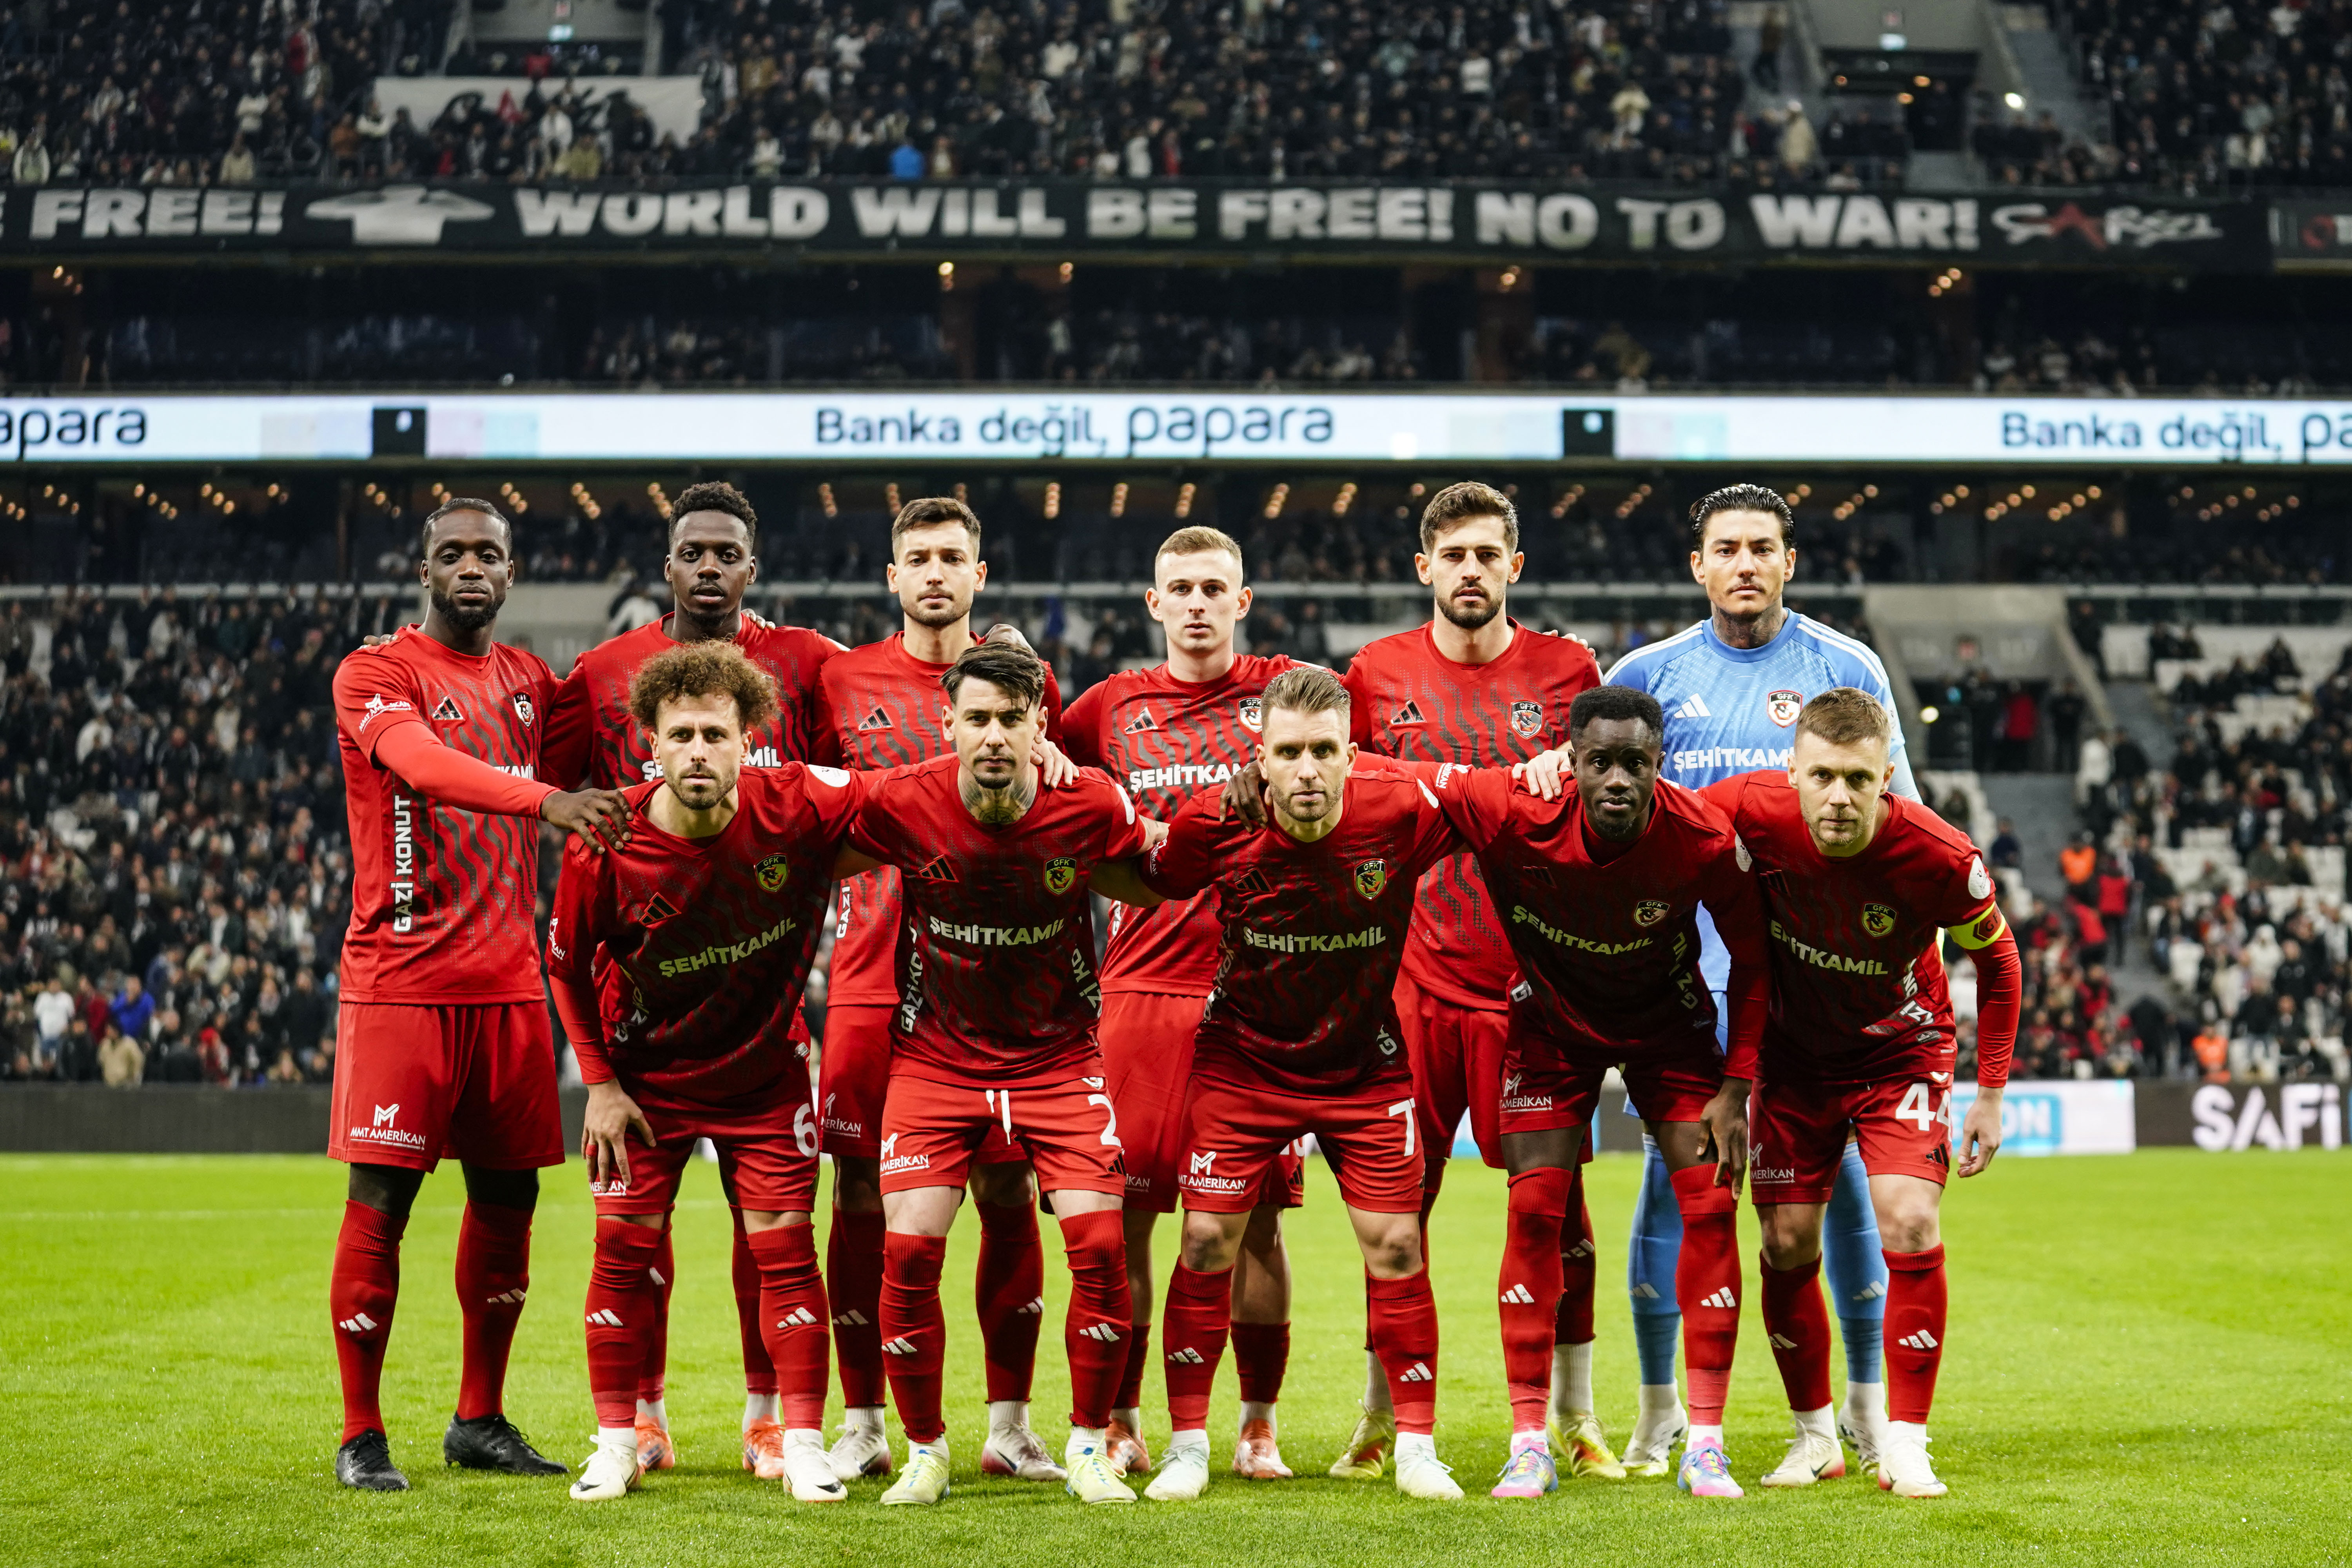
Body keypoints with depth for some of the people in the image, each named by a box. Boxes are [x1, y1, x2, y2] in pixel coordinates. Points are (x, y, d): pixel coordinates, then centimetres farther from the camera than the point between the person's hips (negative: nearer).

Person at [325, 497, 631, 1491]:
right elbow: (422, 764, -25)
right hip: (402, 981, -6)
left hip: (508, 981, 6)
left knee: (508, 1194, 9)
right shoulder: (375, 675, -6)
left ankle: (480, 1420, 22)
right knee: (381, 1199, -5)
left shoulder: (530, 680, 14)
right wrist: (546, 799, -40)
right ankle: (360, 1435, 4)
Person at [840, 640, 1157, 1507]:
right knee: (907, 1249, -11)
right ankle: (925, 1451, 11)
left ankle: (1089, 1448, 9)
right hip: (934, 1059, 0)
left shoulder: (1092, 806, -14)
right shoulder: (899, 802, -15)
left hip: (1059, 1059, 0)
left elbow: (1155, 883, 4)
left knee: (1100, 1245, -12)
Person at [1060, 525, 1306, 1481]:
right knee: (1121, 1208, 0)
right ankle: (1119, 1423, 12)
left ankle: (1258, 1427, 12)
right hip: (1141, 982, 1)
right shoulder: (1115, 706, 11)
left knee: (1254, 1215, 1)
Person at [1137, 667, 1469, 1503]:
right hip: (1241, 1057, 0)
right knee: (1207, 1240, -2)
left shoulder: (1402, 807, -23)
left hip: (1365, 1062, 0)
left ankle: (1416, 1445, 13)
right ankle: (1188, 1443, 12)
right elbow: (1154, 881, 1)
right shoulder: (1214, 821, -21)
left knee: (1396, 1245, -2)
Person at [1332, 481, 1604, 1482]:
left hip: (1538, 978, 0)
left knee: (1556, 1199, 0)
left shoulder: (1567, 671, 3)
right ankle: (1381, 1418, 15)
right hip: (1415, 977, 0)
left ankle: (1575, 1420, 11)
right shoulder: (1376, 675, 5)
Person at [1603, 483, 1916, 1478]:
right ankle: (1660, 1408, 7)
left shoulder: (1846, 670, 5)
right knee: (1674, 1172, -3)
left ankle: (1867, 1402, 12)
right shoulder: (1650, 675, 6)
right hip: (1693, 962, 0)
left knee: (1844, 1172, 0)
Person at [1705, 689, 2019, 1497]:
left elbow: (1997, 960, -9)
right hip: (1794, 1054, 2)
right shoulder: (1756, 809, -26)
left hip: (1901, 1050, -2)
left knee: (1910, 1225, -17)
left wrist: (1991, 1093, -7)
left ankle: (1904, 1445, -6)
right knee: (1788, 1243, 3)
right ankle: (1814, 1432, 22)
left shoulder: (1940, 858, -28)